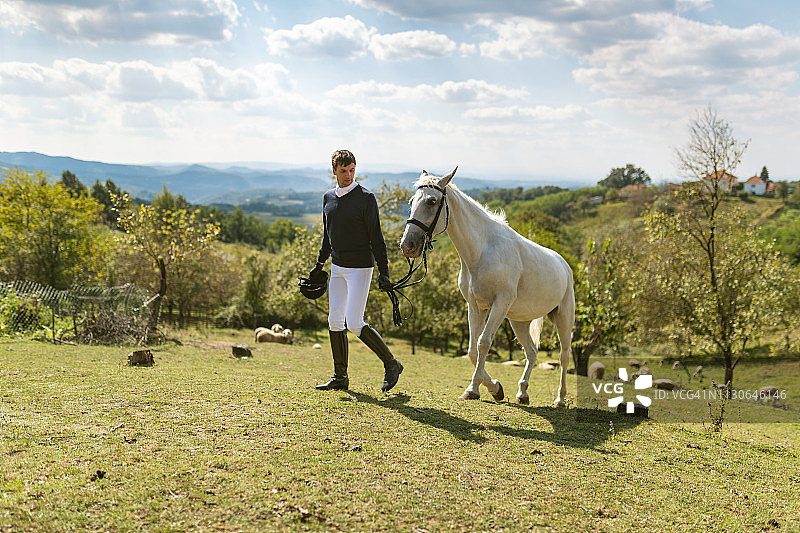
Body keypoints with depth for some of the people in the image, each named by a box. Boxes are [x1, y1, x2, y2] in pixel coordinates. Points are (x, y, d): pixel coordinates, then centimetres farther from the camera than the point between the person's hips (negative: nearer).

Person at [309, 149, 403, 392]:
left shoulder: (366, 198, -10)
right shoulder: (328, 198, 9)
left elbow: (376, 238, -12)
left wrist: (384, 271, -16)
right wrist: (319, 264, 23)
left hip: (360, 267, -7)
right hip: (337, 267, 7)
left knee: (354, 323, -10)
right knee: (335, 321, 6)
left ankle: (391, 364, 5)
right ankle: (340, 377, 15)